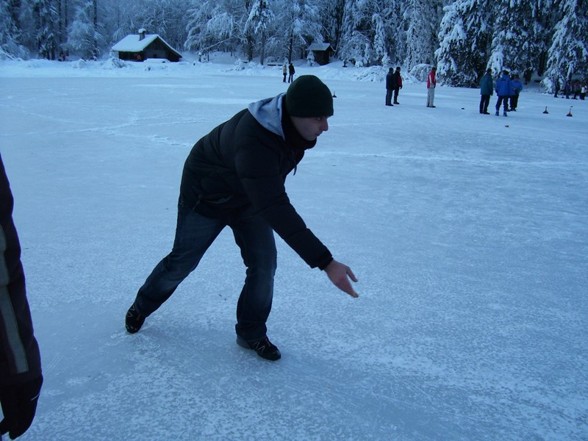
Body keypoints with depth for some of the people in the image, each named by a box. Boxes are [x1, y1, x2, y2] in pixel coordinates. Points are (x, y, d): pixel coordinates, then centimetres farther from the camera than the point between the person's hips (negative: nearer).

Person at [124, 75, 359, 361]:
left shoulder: (290, 122, -20)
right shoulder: (254, 143, -46)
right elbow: (276, 211, -50)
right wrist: (325, 262, -53)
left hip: (249, 196, 6)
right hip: (206, 196, -6)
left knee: (264, 263, -3)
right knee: (183, 261, 10)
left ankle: (251, 333, 17)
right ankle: (142, 306, 39)